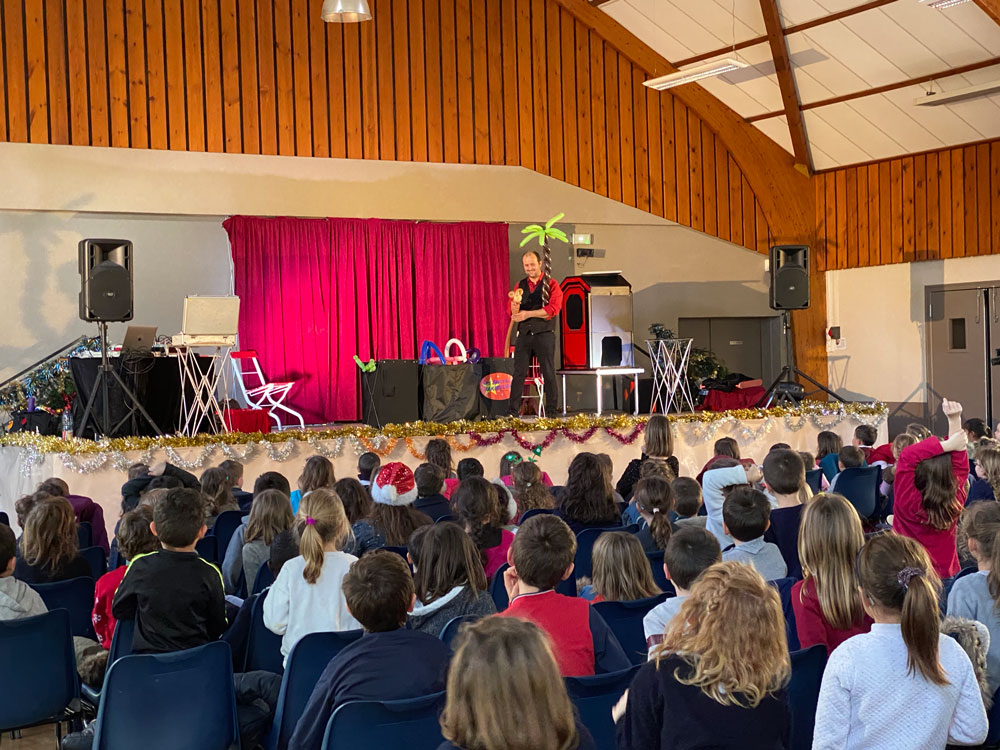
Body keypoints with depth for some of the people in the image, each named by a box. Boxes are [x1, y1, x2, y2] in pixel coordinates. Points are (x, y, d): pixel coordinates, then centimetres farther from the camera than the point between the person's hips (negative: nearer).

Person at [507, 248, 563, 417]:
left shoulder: (551, 284, 2)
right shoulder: (520, 286, 14)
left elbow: (553, 309, -11)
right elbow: (513, 313, 8)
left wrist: (528, 313, -11)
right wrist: (515, 306, -17)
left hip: (544, 334, -3)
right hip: (524, 333, 3)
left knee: (548, 374, 0)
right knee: (518, 374, -1)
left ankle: (552, 411, 5)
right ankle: (513, 412, -1)